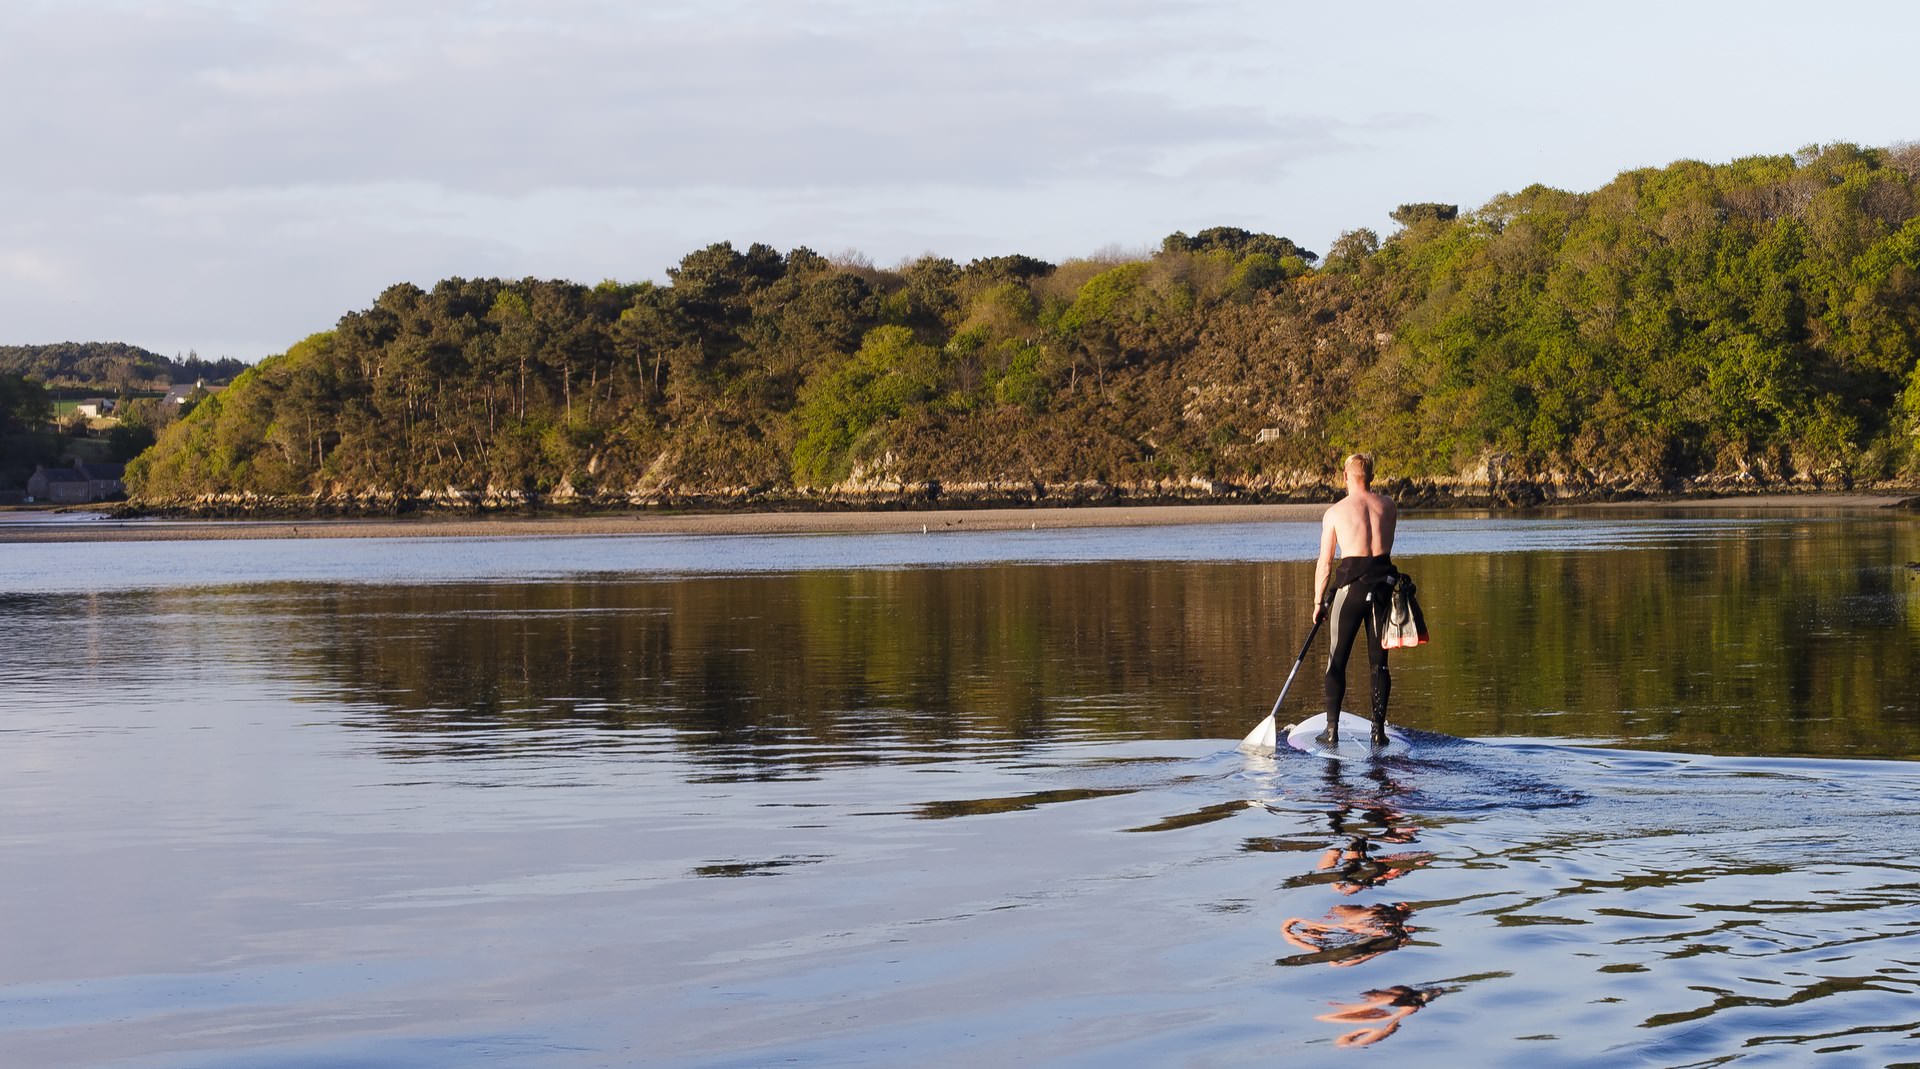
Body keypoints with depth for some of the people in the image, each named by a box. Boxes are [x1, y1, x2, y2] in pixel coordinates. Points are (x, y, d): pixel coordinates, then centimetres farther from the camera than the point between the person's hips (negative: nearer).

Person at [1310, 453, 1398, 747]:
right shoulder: (1387, 506, 5)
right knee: (1379, 661, 9)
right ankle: (1379, 730, 6)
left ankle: (1332, 730, 2)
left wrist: (1318, 602, 7)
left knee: (1337, 660, 6)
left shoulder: (1335, 512, -3)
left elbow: (1325, 564, -1)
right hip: (1383, 581, 3)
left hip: (1350, 583, -3)